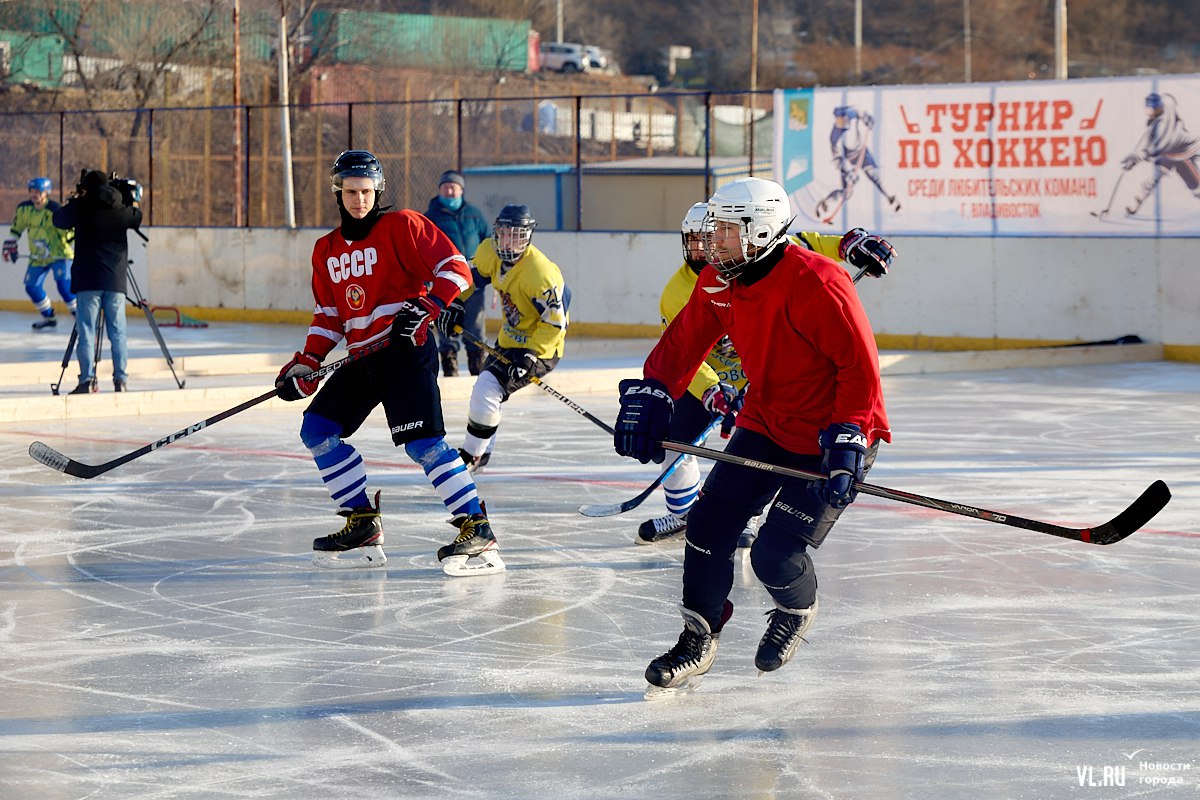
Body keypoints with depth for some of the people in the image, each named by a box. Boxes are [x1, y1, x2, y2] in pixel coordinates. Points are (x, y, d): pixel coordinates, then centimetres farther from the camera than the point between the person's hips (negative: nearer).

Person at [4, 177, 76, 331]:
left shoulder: (55, 211, -23)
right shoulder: (24, 209, -4)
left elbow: (70, 232, -19)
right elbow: (16, 227, 13)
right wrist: (10, 245, 11)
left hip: (59, 254, -7)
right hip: (38, 257, 7)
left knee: (64, 284, -23)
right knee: (32, 287, 3)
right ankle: (48, 318, 21)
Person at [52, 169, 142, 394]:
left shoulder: (81, 208, -4)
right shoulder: (121, 210, 4)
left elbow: (58, 219, 14)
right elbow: (137, 217, 25)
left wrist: (74, 199, 25)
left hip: (88, 281, -2)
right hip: (116, 281, 2)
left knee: (86, 332, -2)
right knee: (118, 332, 7)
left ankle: (87, 380, -9)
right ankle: (120, 379, 2)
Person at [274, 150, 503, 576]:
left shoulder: (402, 226, -5)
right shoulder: (326, 250, 16)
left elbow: (456, 268, -11)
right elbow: (329, 314, 21)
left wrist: (425, 307, -25)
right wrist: (306, 363, 10)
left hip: (407, 349, -8)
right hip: (362, 360, 8)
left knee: (423, 442, -20)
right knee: (317, 429, 4)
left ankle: (478, 531, -18)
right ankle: (363, 528, 8)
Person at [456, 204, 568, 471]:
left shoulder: (540, 273, -32)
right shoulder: (491, 251, -9)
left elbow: (555, 321, -27)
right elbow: (475, 274, 14)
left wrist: (530, 355, -31)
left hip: (540, 347, -9)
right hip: (508, 338, 9)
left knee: (486, 391, -19)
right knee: (484, 391, 20)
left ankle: (471, 456, -2)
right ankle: (482, 452, 41)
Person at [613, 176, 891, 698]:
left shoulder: (816, 283, -26)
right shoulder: (717, 283, -1)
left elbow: (861, 366, -25)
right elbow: (684, 342, 10)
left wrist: (846, 439, -30)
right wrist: (651, 393, -5)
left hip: (832, 435, -8)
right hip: (765, 421, 8)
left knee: (775, 555, -12)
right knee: (710, 523, -1)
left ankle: (798, 609, 23)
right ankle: (698, 641, 16)